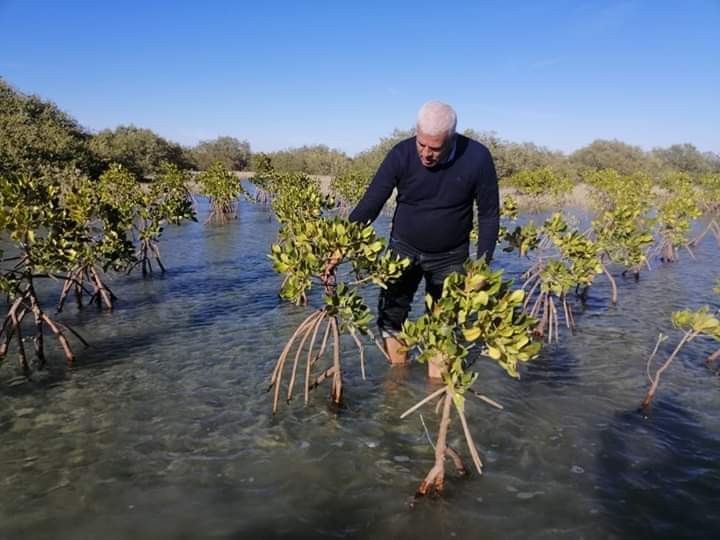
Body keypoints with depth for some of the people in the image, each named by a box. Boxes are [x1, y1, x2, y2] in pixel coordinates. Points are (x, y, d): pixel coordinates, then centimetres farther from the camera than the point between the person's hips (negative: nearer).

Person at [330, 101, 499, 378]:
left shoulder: (477, 158, -22)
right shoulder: (401, 155, -21)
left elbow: (489, 214, -10)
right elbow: (369, 206, -16)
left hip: (450, 256, -1)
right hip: (404, 248, 1)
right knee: (391, 317, 3)